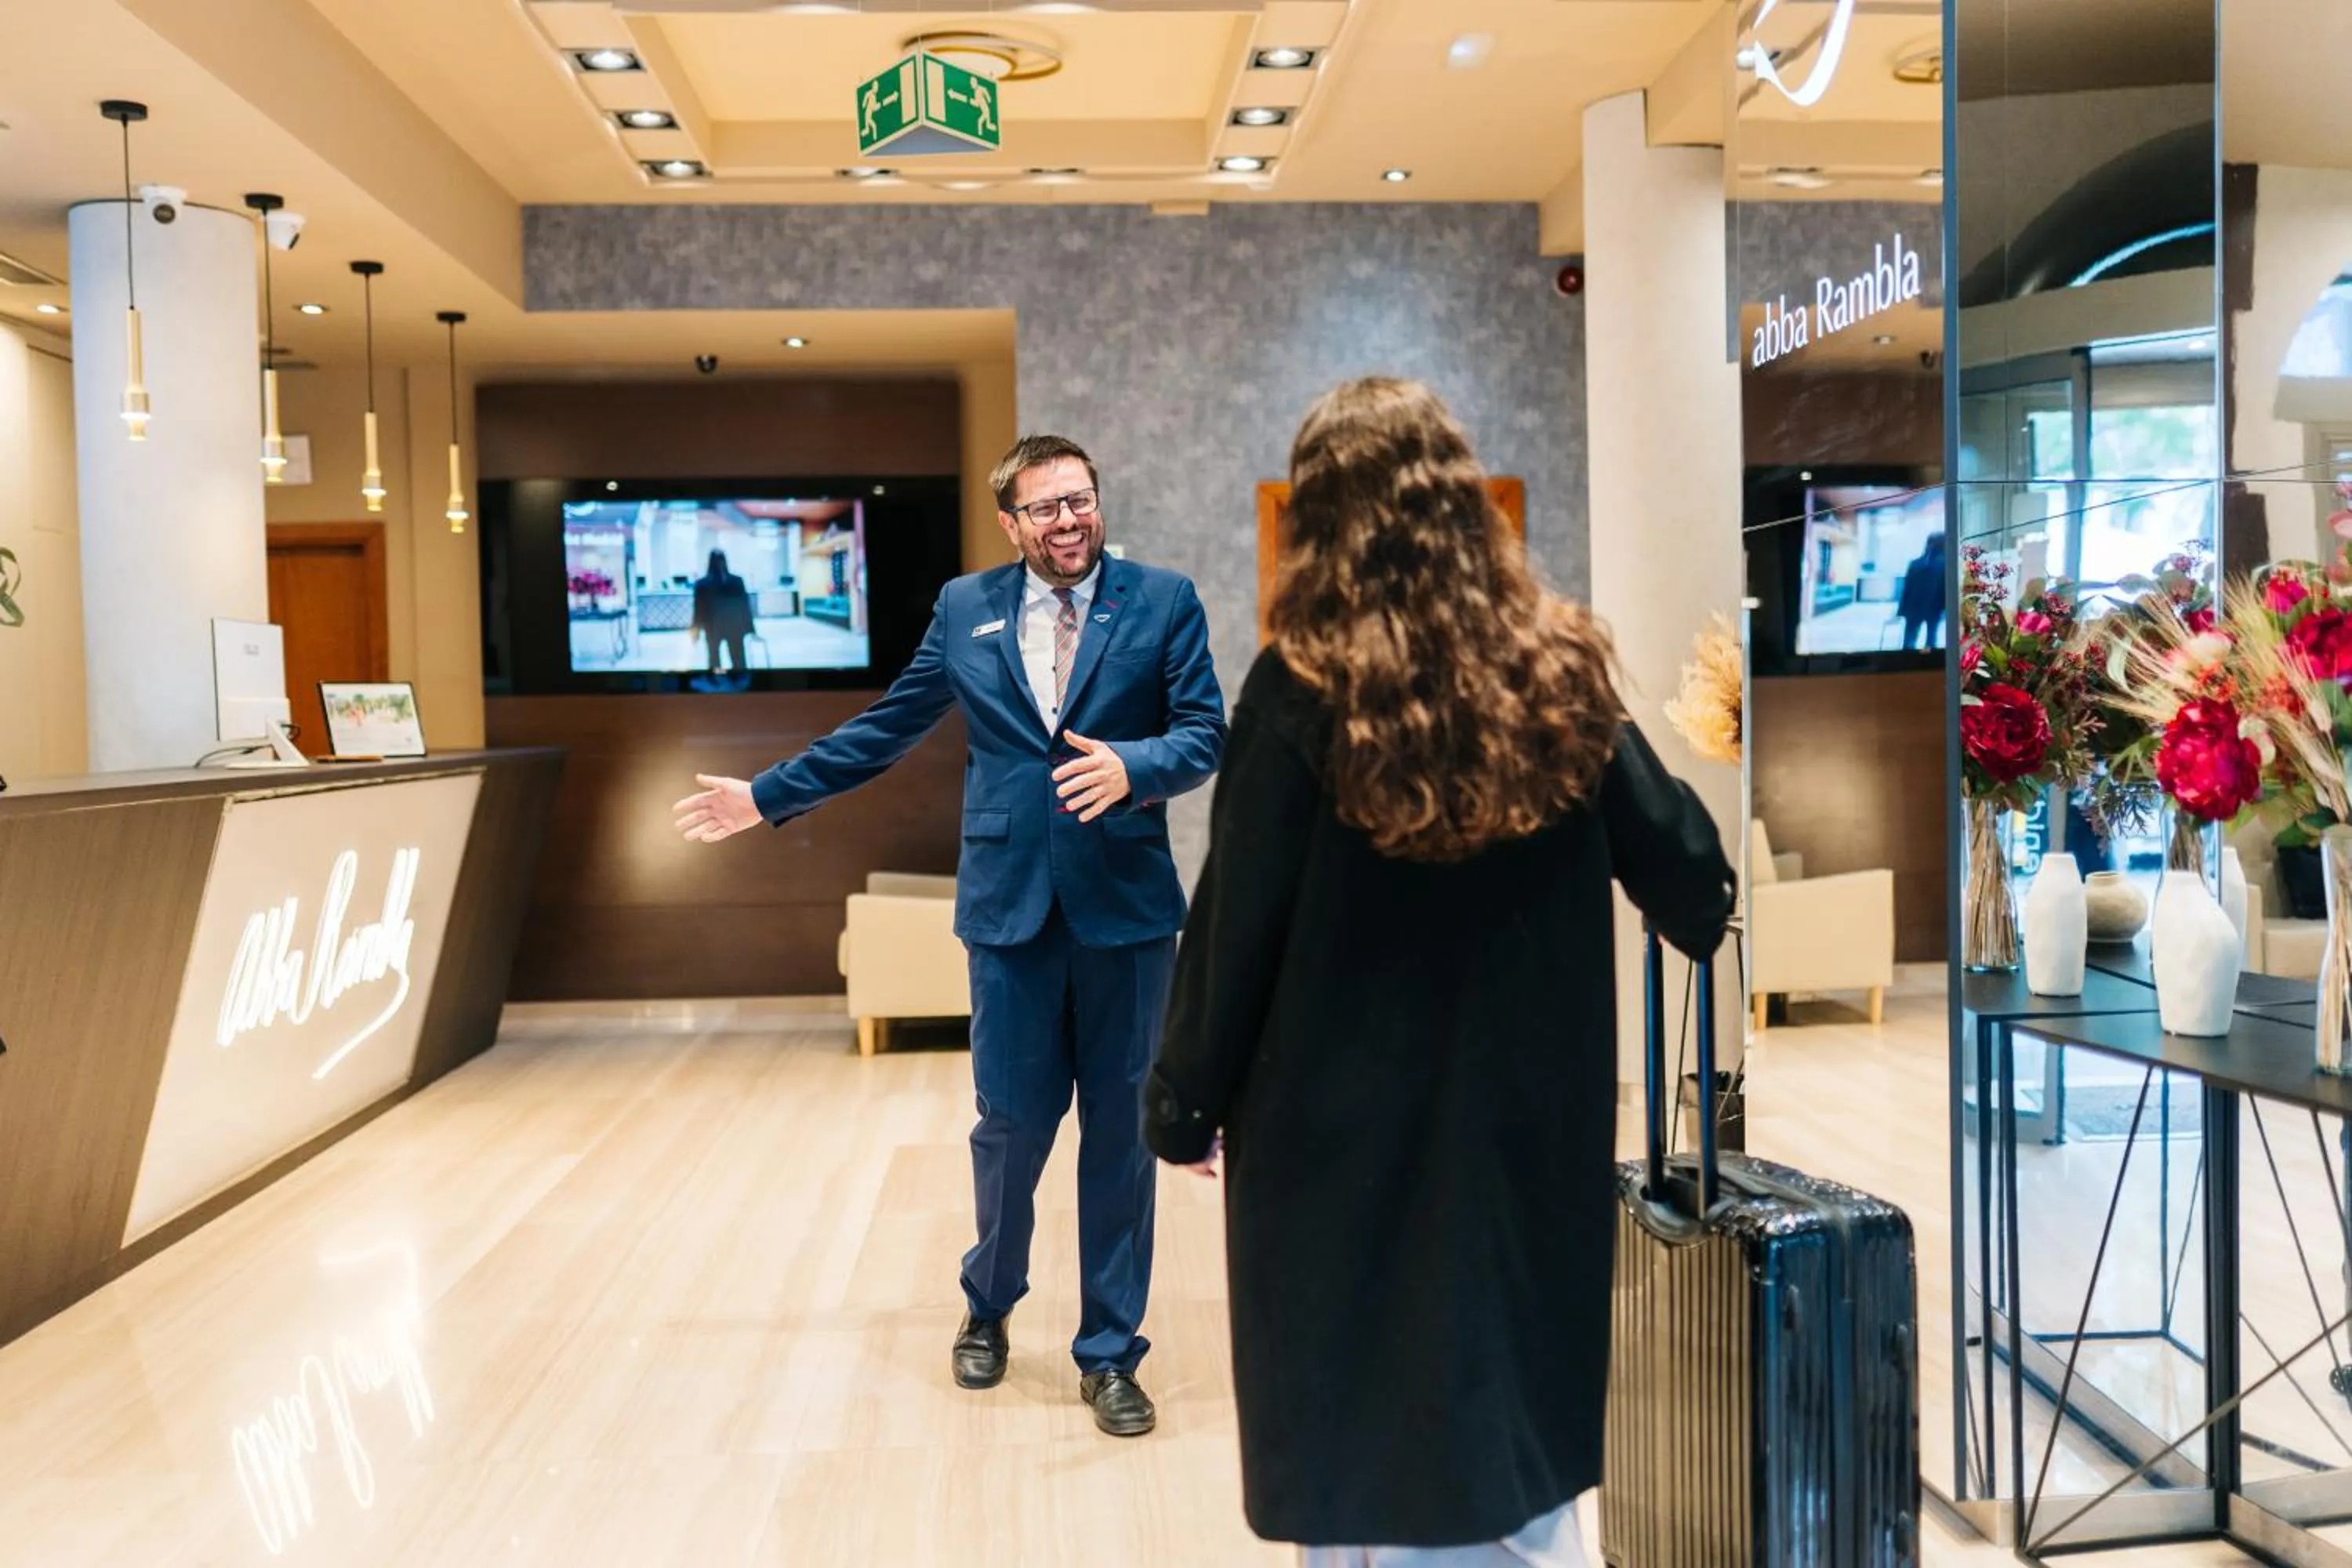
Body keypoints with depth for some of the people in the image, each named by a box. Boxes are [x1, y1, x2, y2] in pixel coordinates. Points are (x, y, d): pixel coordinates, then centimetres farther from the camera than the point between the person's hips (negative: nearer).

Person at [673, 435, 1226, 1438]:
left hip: (1126, 904, -1)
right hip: (1010, 905, 1)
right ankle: (988, 1306, 36)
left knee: (1121, 1131, 6)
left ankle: (1109, 1354, 21)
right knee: (1012, 1123, 8)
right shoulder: (965, 608, 8)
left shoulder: (1163, 600, 2)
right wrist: (769, 796, 15)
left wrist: (1132, 766, -24)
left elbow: (1205, 736, -4)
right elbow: (884, 729, 14)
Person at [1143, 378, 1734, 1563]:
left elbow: (1237, 918, -10)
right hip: (1530, 1114, 4)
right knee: (1510, 1415, 21)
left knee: (1364, 1439, 12)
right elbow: (1677, 867, 4)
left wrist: (1186, 1100, 2)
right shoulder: (1560, 668, -2)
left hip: (1347, 1125, -4)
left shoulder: (1303, 688, -14)